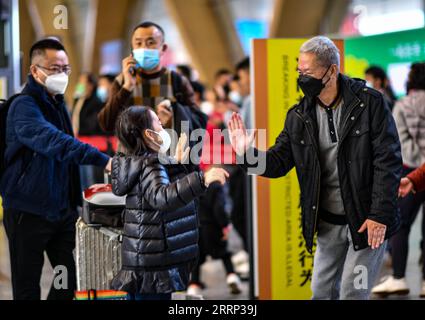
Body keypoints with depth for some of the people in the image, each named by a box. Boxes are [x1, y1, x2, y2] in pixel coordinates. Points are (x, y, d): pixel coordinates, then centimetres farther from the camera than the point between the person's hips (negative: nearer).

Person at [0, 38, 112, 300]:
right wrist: (102, 159, -45)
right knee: (28, 287, 1)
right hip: (29, 212, -8)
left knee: (70, 279, 6)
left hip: (62, 210, 8)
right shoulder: (24, 106, -16)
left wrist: (75, 201, 16)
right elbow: (53, 141, -35)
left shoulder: (58, 103, 13)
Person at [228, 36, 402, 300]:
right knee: (322, 292, 12)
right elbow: (279, 162, 4)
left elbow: (388, 161, -13)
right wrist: (248, 154, -17)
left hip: (368, 220, -5)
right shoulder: (299, 116, 1)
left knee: (353, 293, -2)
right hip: (328, 223, 5)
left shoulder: (370, 103, -12)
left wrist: (380, 214, -17)